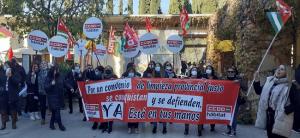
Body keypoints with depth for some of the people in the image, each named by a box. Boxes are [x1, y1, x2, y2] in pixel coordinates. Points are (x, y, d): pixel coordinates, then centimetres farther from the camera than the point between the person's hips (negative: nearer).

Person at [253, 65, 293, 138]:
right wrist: (257, 80, 10)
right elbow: (259, 91, 19)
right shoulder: (270, 81, 10)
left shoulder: (288, 85, -9)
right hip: (268, 114, 6)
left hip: (279, 116, -6)